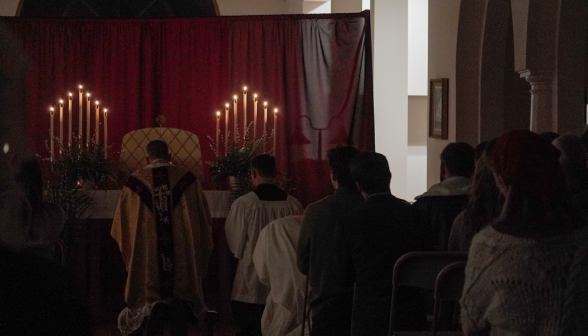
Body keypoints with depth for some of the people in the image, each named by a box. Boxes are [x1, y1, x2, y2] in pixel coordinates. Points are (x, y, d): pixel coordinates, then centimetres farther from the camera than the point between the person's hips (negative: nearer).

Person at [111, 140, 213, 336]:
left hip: (148, 255, 0)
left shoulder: (135, 181, 0)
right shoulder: (186, 179, 0)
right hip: (181, 255, 0)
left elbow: (122, 223, 9)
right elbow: (203, 220, 7)